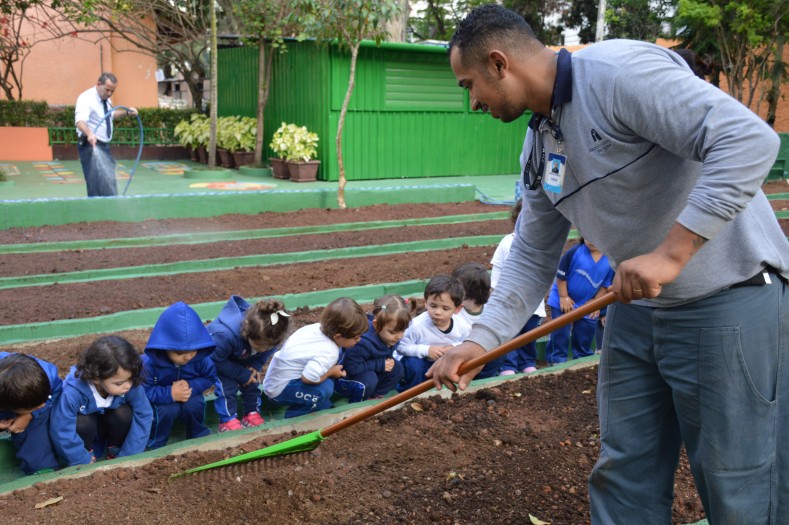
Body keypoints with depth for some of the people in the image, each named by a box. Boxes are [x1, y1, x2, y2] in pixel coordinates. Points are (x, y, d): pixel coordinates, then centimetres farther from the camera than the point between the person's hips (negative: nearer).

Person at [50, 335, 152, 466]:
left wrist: (127, 457, -23)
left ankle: (115, 453, -2)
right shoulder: (72, 392, -39)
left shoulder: (131, 384, -31)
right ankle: (87, 455, -5)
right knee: (83, 423, -34)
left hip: (111, 426, 2)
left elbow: (144, 415, -23)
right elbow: (62, 434, -34)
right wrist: (85, 462, -24)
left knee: (124, 413, -28)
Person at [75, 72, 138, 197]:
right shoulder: (86, 98, -16)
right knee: (102, 182, -21)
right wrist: (89, 133, -53)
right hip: (92, 145, -9)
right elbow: (80, 120, -33)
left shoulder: (106, 100, 11)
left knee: (108, 179, 11)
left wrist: (127, 112, 16)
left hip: (104, 146, 9)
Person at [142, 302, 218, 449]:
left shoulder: (200, 357, -23)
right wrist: (169, 394, -38)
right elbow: (142, 391, -25)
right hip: (162, 401, -2)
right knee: (169, 409, -33)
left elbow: (210, 377, -9)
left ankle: (199, 436, 3)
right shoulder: (149, 362, -30)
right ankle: (157, 444, -5)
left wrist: (191, 386, -30)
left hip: (188, 396, 2)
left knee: (194, 405, -29)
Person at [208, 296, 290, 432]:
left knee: (252, 381, -3)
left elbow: (266, 352, -8)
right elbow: (217, 360, -31)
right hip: (216, 356, -4)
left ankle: (252, 413, 14)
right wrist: (242, 375, -27)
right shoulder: (225, 334, -47)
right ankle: (227, 420, -4)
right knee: (227, 385, -17)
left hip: (242, 359, 5)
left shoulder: (267, 336, -31)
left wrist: (255, 367, -22)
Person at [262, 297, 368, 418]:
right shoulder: (329, 353, -30)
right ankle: (294, 415, -6)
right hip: (280, 389, -9)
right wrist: (331, 372, -16)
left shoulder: (319, 327, -9)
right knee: (325, 388, -25)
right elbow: (307, 378, -34)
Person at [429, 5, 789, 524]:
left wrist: (670, 252, -30)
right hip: (636, 308, 8)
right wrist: (480, 340, 7)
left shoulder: (620, 71, -19)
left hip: (729, 301, -8)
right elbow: (532, 257, 14)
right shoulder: (539, 143, 8)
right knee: (623, 479, 14)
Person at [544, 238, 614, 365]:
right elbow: (561, 275, -14)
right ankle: (557, 360, 13)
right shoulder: (574, 252, -21)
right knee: (560, 334, 2)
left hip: (587, 305, 4)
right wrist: (564, 297, -13)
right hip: (564, 302, -3)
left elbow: (606, 284, 2)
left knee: (586, 335, 14)